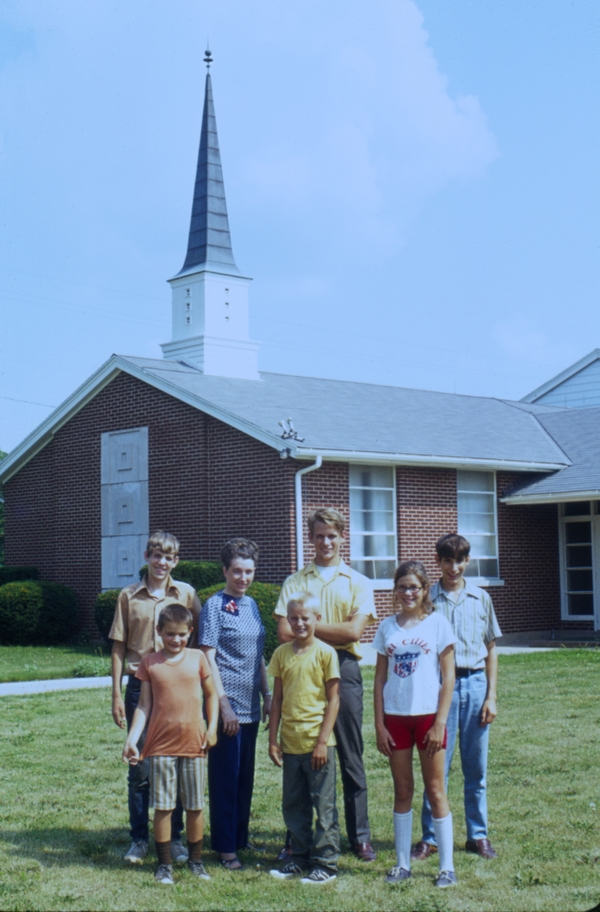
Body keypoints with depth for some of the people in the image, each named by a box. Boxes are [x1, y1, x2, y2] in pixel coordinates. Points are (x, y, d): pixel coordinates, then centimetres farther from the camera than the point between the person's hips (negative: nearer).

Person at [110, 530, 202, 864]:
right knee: (139, 766, 5)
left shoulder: (186, 594, 1)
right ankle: (139, 838, 16)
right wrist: (117, 694, 2)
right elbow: (119, 647, 5)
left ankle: (175, 837, 18)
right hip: (140, 686, 0)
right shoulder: (129, 596, 3)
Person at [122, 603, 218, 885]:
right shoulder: (149, 663, 0)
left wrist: (212, 728, 1)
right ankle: (164, 863, 14)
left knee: (195, 805, 9)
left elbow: (211, 695, 11)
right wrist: (131, 739, -5)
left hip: (193, 744, 1)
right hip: (160, 745, -1)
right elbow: (144, 705, 2)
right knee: (163, 806, 3)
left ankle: (195, 859, 23)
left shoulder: (197, 658, 2)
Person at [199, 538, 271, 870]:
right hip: (228, 705, -7)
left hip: (250, 706, 7)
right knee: (225, 776, 0)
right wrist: (224, 704, -17)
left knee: (246, 775, 13)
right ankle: (225, 847, 7)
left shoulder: (251, 604, 12)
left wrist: (267, 695, 13)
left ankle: (241, 837, 24)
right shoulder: (214, 606, -9)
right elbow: (209, 658, -12)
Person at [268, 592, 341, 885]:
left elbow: (333, 699, -6)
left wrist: (322, 741, -10)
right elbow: (277, 699, 10)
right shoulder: (281, 653, 6)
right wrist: (273, 739, 6)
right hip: (290, 744, 5)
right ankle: (300, 858, 25)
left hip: (318, 743, -4)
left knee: (324, 805, 2)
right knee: (293, 806, 13)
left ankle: (326, 864, 10)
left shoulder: (325, 653, -6)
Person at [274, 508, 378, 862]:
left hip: (343, 670, -1)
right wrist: (333, 632, -8)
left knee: (351, 757, 4)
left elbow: (353, 631, -6)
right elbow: (285, 632, -3)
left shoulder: (358, 583, 9)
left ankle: (360, 836, 12)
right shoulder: (295, 582, 10)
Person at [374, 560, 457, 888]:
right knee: (402, 790, 10)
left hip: (428, 716, -3)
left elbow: (448, 677, -5)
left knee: (435, 789, 3)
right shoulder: (387, 627, 5)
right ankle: (402, 863, 17)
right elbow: (380, 679, 7)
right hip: (395, 717, 3)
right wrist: (379, 724, 1)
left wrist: (440, 724, -10)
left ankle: (447, 866, 9)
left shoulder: (437, 623, -3)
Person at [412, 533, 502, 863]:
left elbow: (491, 650, 11)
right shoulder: (428, 599, 1)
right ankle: (429, 837, 9)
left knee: (476, 767, 8)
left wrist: (491, 696, 4)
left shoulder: (481, 598, 8)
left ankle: (478, 835, 19)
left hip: (475, 684, 2)